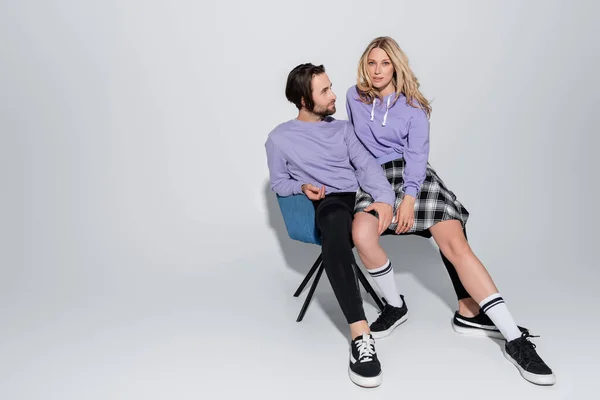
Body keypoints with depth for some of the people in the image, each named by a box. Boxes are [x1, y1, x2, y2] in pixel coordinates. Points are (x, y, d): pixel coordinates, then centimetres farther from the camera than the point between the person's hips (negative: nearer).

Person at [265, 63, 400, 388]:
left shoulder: (342, 128, 19)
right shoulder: (280, 138, 10)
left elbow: (367, 165, 5)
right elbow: (278, 182, 17)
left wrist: (384, 198, -16)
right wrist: (303, 186, -7)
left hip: (361, 197, 6)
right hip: (329, 204, -5)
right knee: (335, 225, -44)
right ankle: (361, 335, -50)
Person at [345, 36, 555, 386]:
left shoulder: (412, 105, 4)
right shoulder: (354, 98, 9)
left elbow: (417, 153, -5)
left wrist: (409, 197, -21)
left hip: (414, 177, -1)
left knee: (456, 244, -21)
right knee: (362, 233, -33)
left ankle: (515, 339, -21)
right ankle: (395, 305, -6)